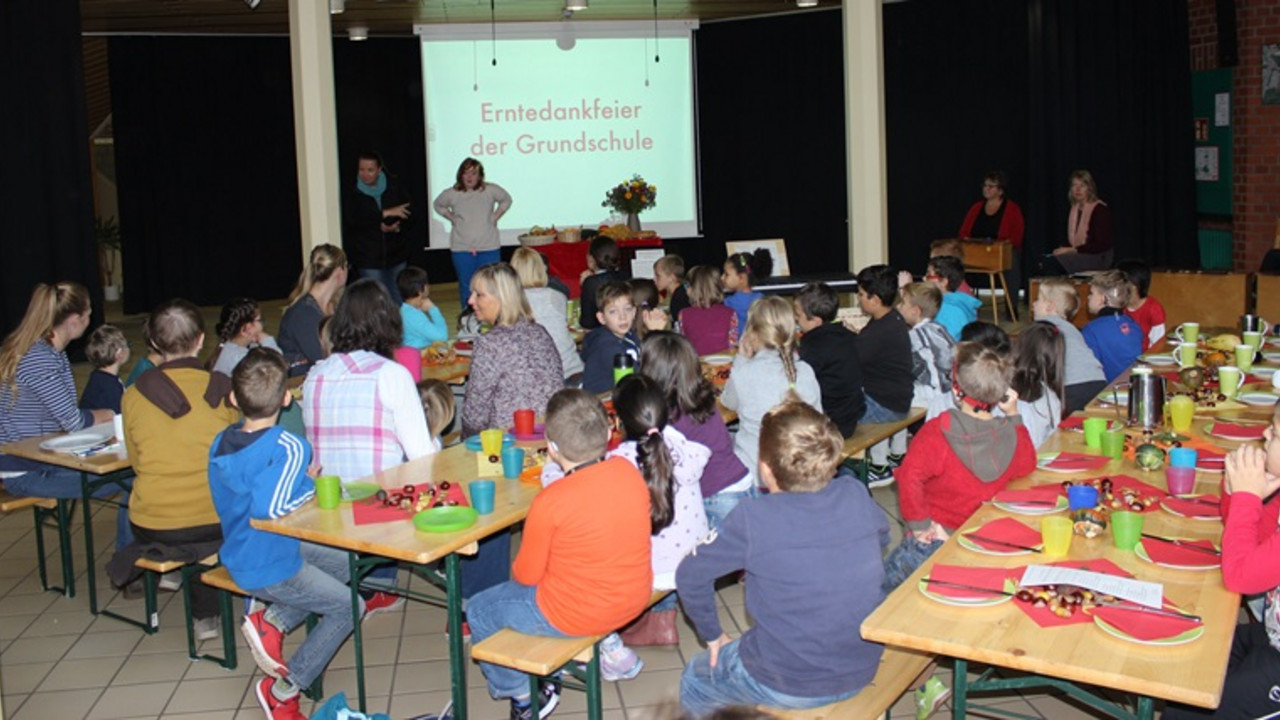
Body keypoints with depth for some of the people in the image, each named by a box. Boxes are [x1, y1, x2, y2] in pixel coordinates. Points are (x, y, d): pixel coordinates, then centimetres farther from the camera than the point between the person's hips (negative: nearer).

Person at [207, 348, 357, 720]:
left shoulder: (221, 442, 0)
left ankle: (271, 620, 9)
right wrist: (309, 483, -20)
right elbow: (271, 507, -37)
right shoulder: (290, 448, -27)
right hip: (268, 568, -9)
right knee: (347, 606, 5)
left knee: (345, 564, 21)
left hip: (239, 555, 9)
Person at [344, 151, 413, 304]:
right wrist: (386, 213, -23)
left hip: (396, 255, 2)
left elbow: (409, 213, 1)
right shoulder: (353, 194, -3)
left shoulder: (394, 187, 2)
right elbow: (354, 219, -20)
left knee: (398, 300, 10)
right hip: (368, 258, -2)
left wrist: (394, 226, -18)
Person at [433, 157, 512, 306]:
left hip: (489, 247, 0)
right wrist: (452, 218, 7)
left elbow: (506, 201, 15)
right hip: (461, 248, 0)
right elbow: (438, 205, 18)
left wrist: (495, 217, 5)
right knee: (466, 287, 5)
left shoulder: (491, 190, -5)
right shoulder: (451, 194, -3)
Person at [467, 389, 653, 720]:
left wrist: (518, 570, 10)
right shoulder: (630, 471, -10)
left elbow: (526, 574, -13)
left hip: (578, 616, -7)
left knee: (478, 612, 17)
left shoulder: (550, 502, -27)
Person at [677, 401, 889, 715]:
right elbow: (881, 538, 12)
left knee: (694, 681, 24)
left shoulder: (753, 519, -22)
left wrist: (713, 635, 5)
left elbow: (691, 575, -11)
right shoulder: (856, 495, -10)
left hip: (789, 687, -5)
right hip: (863, 672, 5)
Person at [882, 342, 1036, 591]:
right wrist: (1014, 416, 12)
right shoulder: (1013, 435, -7)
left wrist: (920, 525, -19)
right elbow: (1027, 466, 16)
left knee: (879, 588, 10)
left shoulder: (938, 431, -20)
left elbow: (909, 477, -30)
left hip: (936, 542, -5)